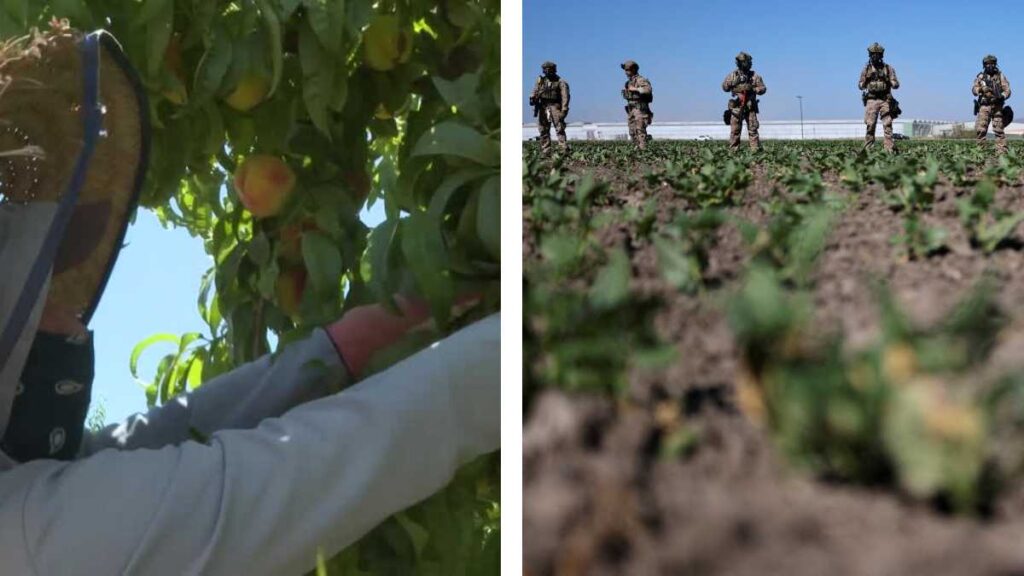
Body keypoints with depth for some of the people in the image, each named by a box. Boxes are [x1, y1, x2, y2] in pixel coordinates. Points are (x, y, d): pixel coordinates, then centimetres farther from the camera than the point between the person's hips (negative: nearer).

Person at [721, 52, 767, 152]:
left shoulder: (755, 76, 8)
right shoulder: (733, 75, 8)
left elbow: (763, 89, 8)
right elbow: (724, 87, 7)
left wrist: (753, 89, -11)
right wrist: (733, 83, -11)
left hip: (750, 107, 0)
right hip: (736, 107, 0)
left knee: (753, 130, -2)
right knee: (735, 130, 0)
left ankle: (756, 150, -2)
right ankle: (733, 150, 3)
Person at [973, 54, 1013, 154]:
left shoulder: (1000, 76, 8)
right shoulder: (980, 76, 11)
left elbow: (1007, 90, 3)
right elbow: (974, 90, 3)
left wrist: (1002, 96, -18)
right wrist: (981, 89, -18)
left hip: (997, 106, -1)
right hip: (984, 106, 1)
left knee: (999, 130, -4)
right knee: (980, 129, -7)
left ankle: (1002, 152, -5)